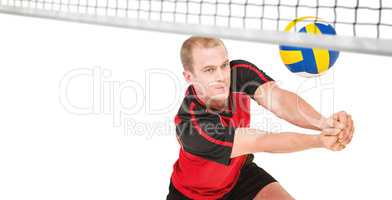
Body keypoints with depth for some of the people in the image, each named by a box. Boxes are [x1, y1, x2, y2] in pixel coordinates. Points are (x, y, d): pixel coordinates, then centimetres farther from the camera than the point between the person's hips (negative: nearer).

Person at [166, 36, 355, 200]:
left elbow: (278, 99, -39)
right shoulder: (190, 126, -37)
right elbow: (261, 142, -39)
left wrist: (323, 122, -58)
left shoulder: (240, 71, -24)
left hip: (239, 173, 4)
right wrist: (319, 141, -52)